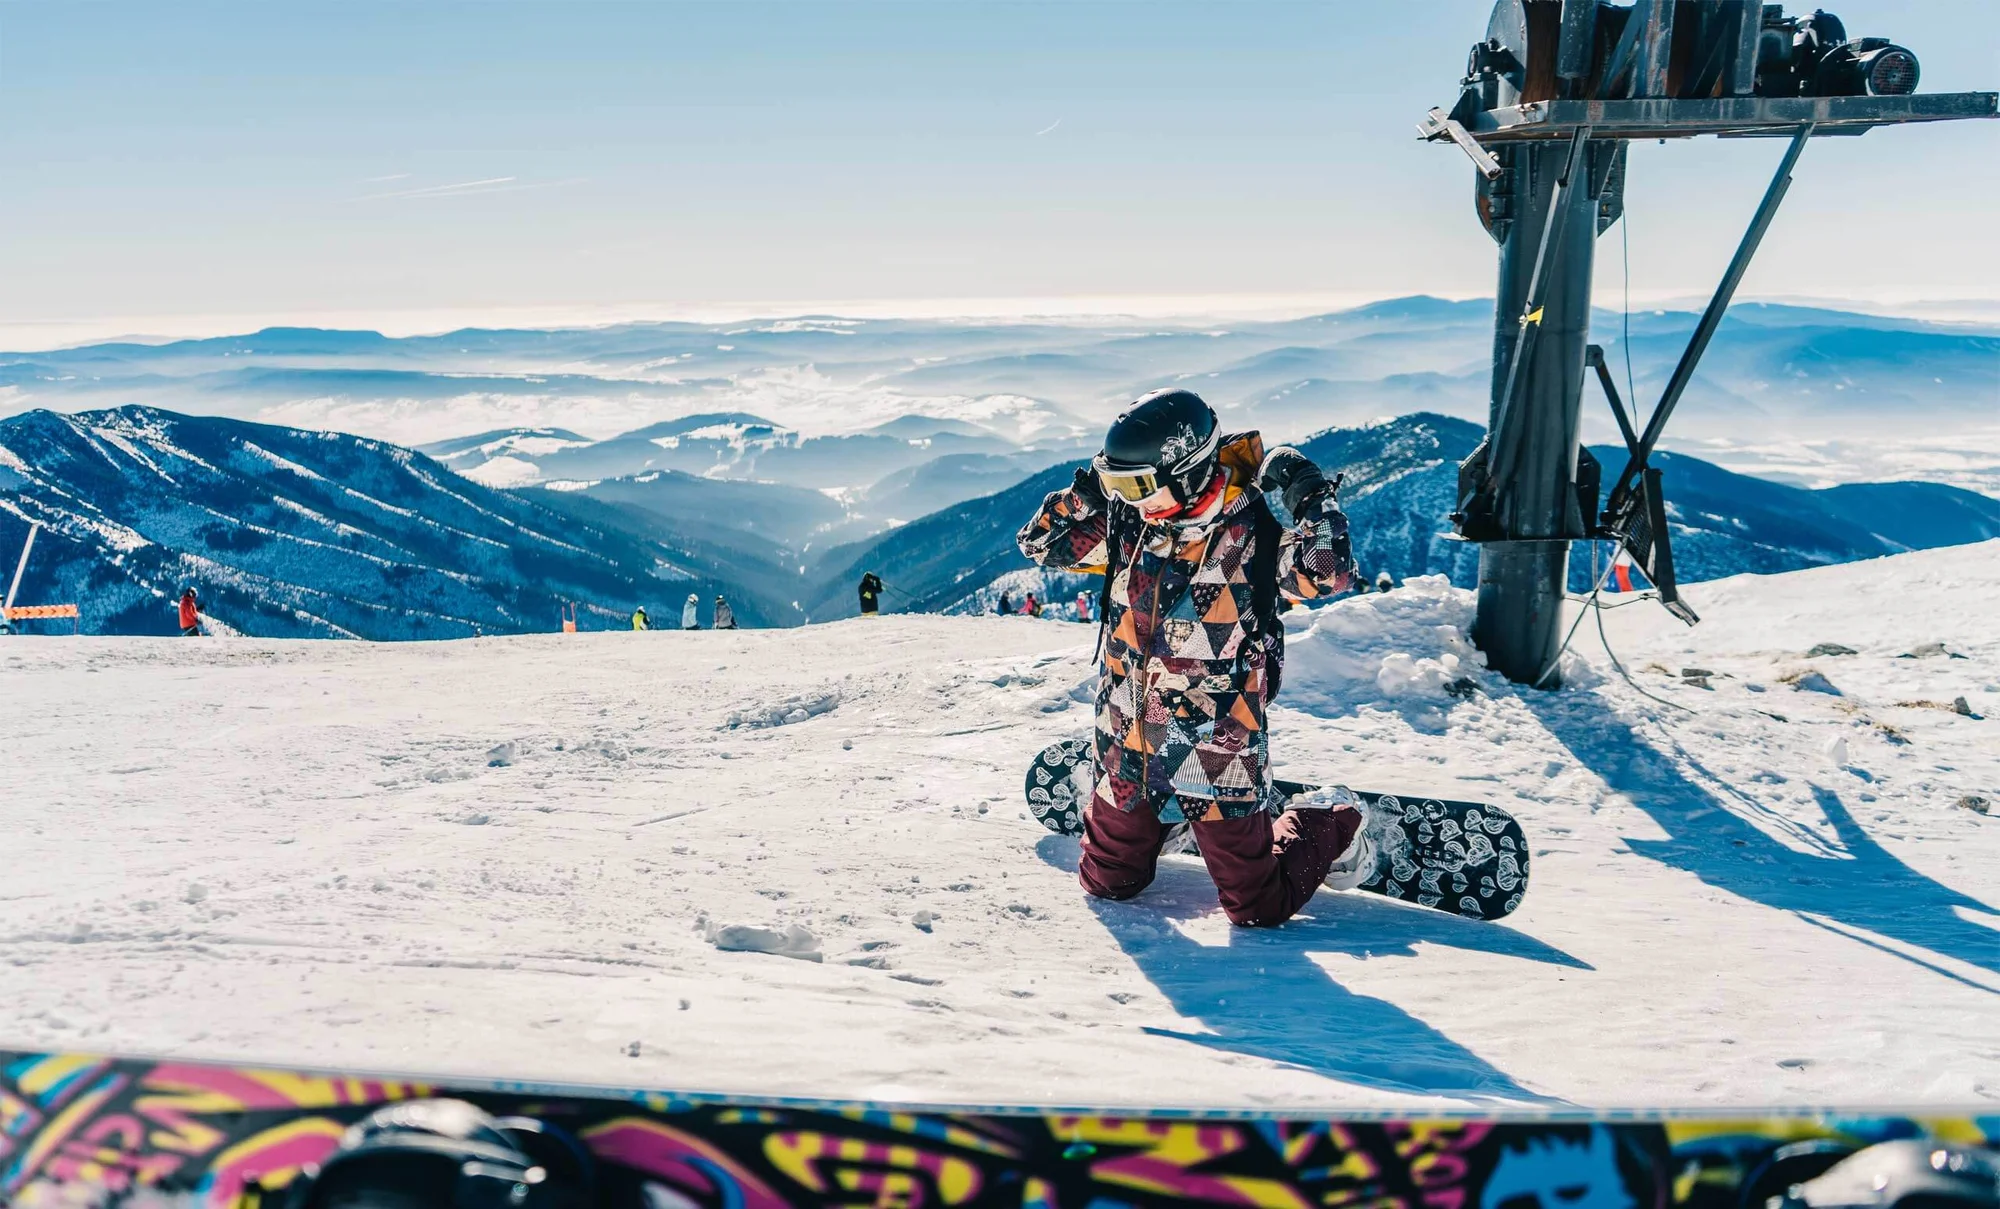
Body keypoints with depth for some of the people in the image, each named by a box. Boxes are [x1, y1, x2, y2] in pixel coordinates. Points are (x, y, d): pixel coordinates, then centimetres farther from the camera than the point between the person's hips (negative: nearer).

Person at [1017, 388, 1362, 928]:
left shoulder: (1253, 536, -16)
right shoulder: (1128, 525, -1)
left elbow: (1330, 573, -30)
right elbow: (1040, 543, 8)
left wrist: (1308, 493, -25)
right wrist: (1088, 490, -5)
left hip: (1216, 756, -5)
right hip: (1126, 750, 5)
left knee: (1259, 910, 5)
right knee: (1107, 884, 21)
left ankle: (1333, 824, 31)